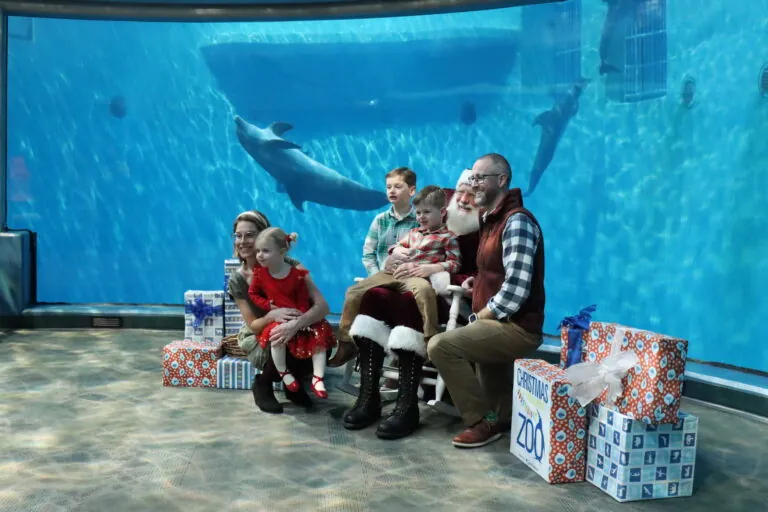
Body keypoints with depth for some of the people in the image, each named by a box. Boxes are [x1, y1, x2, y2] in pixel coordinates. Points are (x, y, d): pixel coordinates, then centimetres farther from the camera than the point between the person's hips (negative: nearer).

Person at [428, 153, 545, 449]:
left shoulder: (517, 222, -18)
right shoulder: (492, 220, 13)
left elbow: (516, 288, -27)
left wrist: (477, 317, -16)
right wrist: (478, 283, 5)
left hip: (516, 328, -10)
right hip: (501, 324, 10)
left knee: (440, 346, -22)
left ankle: (483, 421, -7)